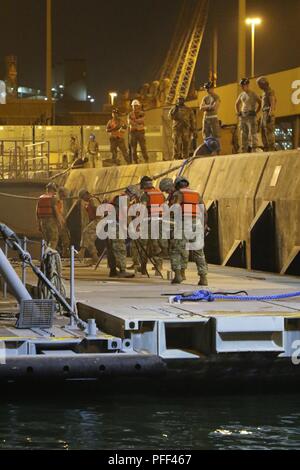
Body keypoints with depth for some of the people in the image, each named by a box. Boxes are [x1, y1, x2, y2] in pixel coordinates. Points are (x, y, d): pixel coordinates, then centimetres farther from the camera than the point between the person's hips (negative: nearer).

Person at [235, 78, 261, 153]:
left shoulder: (253, 94, -4)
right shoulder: (242, 95, 15)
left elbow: (260, 103, -7)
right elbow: (237, 104, 29)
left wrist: (255, 113, -9)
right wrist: (238, 112, 17)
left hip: (251, 116, -6)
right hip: (243, 116, 6)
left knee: (252, 135, -10)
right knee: (243, 135, 5)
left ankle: (254, 150, -12)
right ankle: (243, 151, 6)